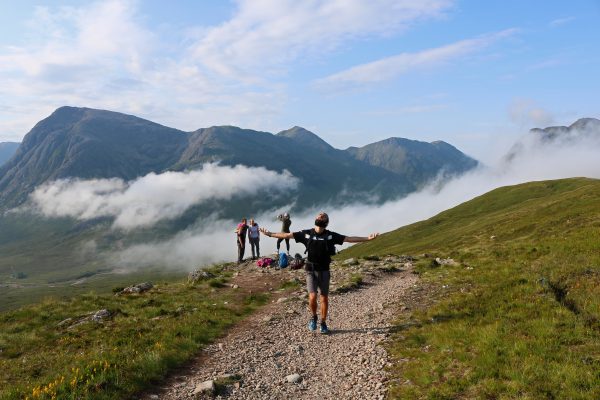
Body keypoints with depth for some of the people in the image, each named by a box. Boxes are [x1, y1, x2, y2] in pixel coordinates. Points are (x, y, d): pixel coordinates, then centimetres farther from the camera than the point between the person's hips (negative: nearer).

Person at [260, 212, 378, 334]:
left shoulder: (331, 235, -5)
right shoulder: (306, 233, -4)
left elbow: (349, 239, -5)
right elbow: (287, 235, 0)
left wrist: (367, 238, -12)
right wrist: (270, 234, -1)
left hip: (324, 271, 1)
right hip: (311, 271, -1)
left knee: (324, 298, 6)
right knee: (312, 297, -12)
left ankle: (323, 323, 26)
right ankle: (313, 317, 18)